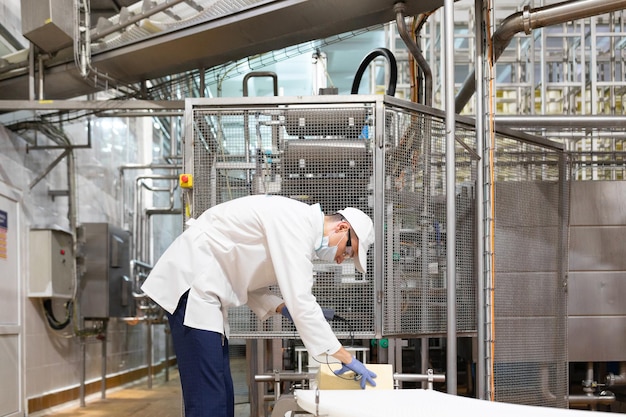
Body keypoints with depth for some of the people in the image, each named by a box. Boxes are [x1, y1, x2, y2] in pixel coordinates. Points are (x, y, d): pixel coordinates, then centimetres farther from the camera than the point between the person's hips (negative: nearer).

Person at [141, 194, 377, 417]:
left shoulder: (295, 225, 14)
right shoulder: (296, 223, -17)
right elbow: (301, 300, -23)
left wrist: (283, 309, 2)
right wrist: (346, 358, -19)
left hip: (202, 289, 10)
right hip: (190, 281, -10)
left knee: (222, 396, 10)